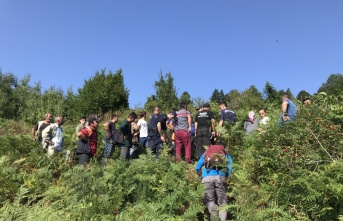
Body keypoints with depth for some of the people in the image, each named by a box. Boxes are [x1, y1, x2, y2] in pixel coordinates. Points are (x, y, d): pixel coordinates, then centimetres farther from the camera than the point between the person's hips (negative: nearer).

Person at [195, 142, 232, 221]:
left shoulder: (206, 153, 28)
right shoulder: (226, 155, 26)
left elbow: (197, 168, 18)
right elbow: (229, 170, 10)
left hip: (206, 178, 1)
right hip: (220, 177, 0)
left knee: (210, 200, 8)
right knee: (222, 202, 7)